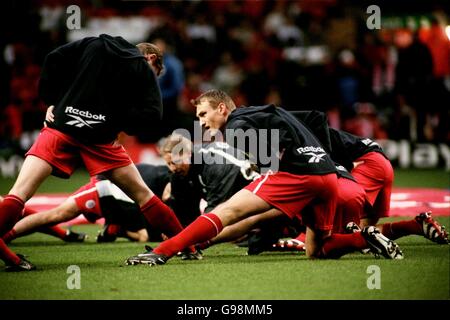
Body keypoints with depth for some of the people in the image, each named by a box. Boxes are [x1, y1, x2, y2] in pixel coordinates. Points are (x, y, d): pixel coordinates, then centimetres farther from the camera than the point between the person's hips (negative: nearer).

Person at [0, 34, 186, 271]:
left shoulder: (94, 45, 18)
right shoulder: (144, 69, 12)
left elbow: (53, 59, 8)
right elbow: (152, 112, -1)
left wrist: (51, 102, 15)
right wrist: (122, 124, 13)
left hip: (61, 126, 1)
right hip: (100, 138, -1)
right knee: (141, 194, 15)